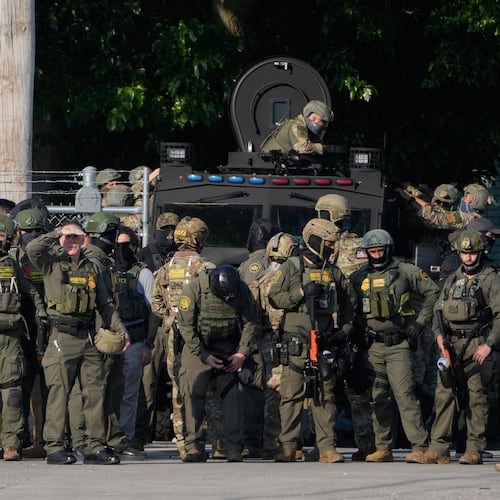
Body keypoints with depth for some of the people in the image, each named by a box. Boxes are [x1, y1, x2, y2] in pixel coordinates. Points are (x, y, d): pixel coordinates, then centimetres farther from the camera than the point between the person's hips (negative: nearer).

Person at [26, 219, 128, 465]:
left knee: (95, 391, 3)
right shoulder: (52, 264, 3)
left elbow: (105, 304, 22)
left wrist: (120, 329, 13)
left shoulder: (91, 270, 18)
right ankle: (54, 447, -3)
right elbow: (32, 248, -18)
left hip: (89, 338, 5)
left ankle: (96, 446, 7)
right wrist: (56, 234, -7)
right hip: (62, 337, -5)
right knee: (59, 391, -6)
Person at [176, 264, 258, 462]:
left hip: (227, 349, 1)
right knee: (193, 395, -8)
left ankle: (234, 448, -10)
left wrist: (242, 353, -8)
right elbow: (185, 324, -13)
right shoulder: (194, 288, -21)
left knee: (232, 394, -9)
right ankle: (194, 447, -3)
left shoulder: (242, 290, -14)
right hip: (197, 347, -1)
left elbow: (250, 323, 0)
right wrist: (204, 355, -15)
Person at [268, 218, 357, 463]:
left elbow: (349, 302, 24)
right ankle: (287, 447, 0)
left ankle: (327, 448, 1)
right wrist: (301, 293, -14)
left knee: (325, 396, 1)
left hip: (326, 342, 3)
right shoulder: (291, 268, 4)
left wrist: (344, 330, 11)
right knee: (292, 395, -4)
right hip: (297, 342, -3)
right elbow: (274, 298, -1)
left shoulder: (334, 272, 15)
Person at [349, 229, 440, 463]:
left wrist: (420, 322, 0)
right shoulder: (358, 278, 11)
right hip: (371, 345, 4)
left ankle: (419, 447, -14)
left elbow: (433, 293, 7)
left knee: (404, 393, -13)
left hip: (398, 345, -4)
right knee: (378, 398, 5)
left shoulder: (406, 272, 3)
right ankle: (382, 448, 11)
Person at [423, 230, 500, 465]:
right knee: (443, 394, -1)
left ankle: (474, 449, -2)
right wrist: (439, 334, 0)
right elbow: (438, 310, 19)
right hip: (450, 345, 5)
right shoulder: (452, 280, 19)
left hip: (476, 346, -5)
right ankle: (439, 448, -1)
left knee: (476, 396, -5)